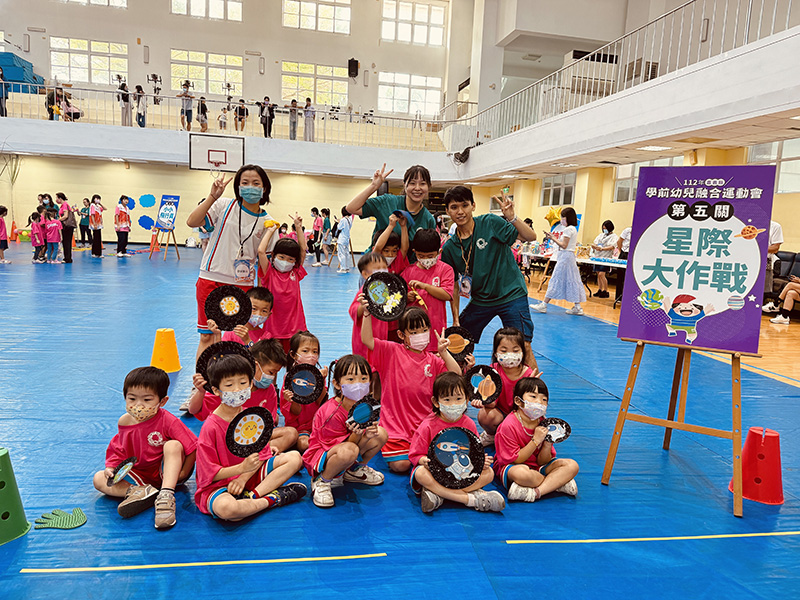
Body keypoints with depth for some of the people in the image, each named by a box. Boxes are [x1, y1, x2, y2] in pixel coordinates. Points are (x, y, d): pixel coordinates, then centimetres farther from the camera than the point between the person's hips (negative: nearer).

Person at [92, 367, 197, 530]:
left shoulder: (168, 421, -20)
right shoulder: (124, 422, -3)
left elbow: (193, 446, -18)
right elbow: (119, 449, 11)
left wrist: (184, 473, -18)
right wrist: (111, 467, -7)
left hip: (166, 473, -5)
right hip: (140, 476, 5)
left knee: (173, 445, -32)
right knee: (99, 479, -9)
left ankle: (166, 495, -41)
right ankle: (141, 492, -31)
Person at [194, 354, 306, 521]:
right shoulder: (210, 427, -17)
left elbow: (261, 454, 3)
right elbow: (211, 474, -16)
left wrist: (243, 477, -15)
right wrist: (242, 467, -29)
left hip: (249, 475, 6)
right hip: (218, 485, -6)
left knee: (294, 458, -5)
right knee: (225, 509, -41)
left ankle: (252, 496, -19)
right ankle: (273, 499, -14)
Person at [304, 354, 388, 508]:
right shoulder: (332, 413, -28)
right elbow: (339, 446, -21)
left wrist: (369, 433, -24)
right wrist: (356, 435, -36)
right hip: (320, 457, -8)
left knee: (381, 434, -7)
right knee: (349, 450, -40)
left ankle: (355, 471, 14)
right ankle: (322, 481, -12)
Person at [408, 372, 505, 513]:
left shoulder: (469, 424, 1)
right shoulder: (428, 426, -9)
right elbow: (416, 455, -6)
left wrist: (482, 461, -16)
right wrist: (425, 461, -29)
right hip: (435, 472, -3)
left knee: (488, 473, -18)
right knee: (421, 473, -35)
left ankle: (437, 494, -27)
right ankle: (471, 499, -34)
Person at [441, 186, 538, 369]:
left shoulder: (490, 223, -10)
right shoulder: (449, 248, 0)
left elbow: (530, 237, -13)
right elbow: (455, 286, 5)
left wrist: (512, 217, -29)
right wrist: (456, 320, 0)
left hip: (511, 295, -4)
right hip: (480, 299, 4)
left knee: (523, 348, -10)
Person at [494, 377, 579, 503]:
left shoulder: (543, 424, -2)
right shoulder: (509, 425, -19)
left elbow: (542, 462, 0)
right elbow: (515, 460, -18)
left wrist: (547, 445, -20)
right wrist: (536, 440, -23)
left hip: (537, 467, 6)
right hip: (510, 467, -6)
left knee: (572, 465, -12)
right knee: (521, 473, -41)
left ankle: (536, 492, -26)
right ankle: (559, 482, -13)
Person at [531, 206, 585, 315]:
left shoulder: (568, 229, -13)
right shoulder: (574, 229, 17)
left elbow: (564, 245, -17)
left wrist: (553, 238, -9)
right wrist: (553, 238, 12)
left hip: (565, 256, -10)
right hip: (570, 256, 10)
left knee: (556, 280, -6)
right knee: (572, 281, 8)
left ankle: (544, 305, -3)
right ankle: (577, 307, 8)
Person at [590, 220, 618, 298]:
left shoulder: (613, 236, 0)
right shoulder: (601, 235, 17)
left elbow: (612, 247, -13)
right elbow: (595, 242, 15)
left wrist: (602, 249, -25)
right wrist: (594, 246, -10)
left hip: (606, 258, -6)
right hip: (598, 257, 6)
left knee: (601, 274, -14)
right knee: (598, 274, 7)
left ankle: (606, 291, -5)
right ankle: (600, 290, 15)